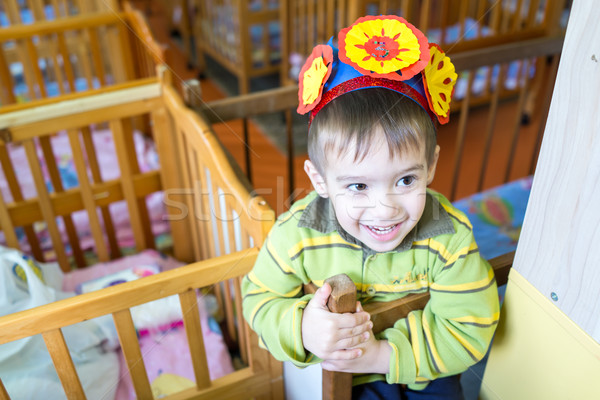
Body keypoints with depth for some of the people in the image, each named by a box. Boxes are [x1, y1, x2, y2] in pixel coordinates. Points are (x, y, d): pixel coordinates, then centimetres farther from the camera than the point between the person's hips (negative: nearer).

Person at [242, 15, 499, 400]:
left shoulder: (449, 238, -24)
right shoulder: (298, 234, -25)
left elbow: (470, 331, -19)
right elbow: (260, 298, -11)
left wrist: (385, 354, -29)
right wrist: (301, 329, -33)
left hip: (425, 368, 1)